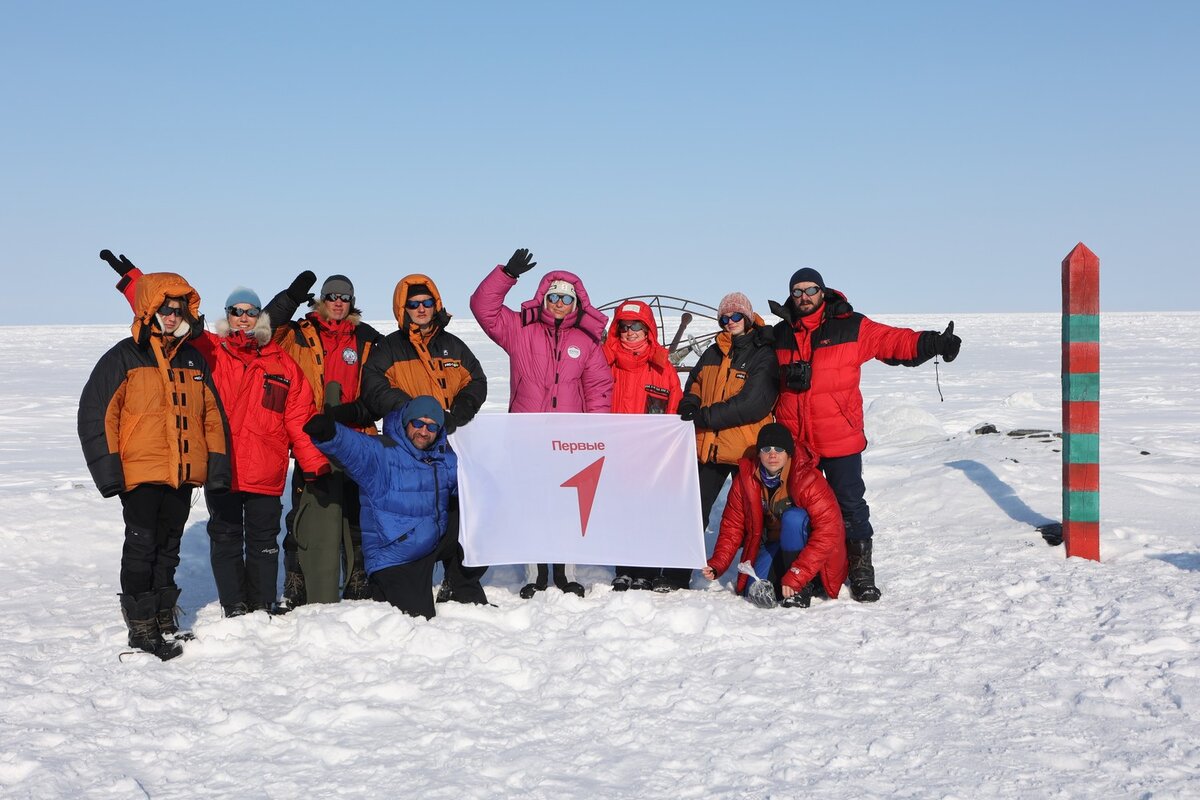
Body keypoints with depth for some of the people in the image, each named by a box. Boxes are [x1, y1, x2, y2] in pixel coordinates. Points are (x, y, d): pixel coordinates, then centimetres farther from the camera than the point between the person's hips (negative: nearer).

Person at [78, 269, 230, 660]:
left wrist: (218, 464, 7)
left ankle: (165, 619, 24)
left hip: (185, 476, 5)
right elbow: (96, 414, -7)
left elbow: (213, 415, 16)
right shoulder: (124, 358, -4)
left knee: (169, 547, 13)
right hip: (141, 476, -5)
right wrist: (108, 469, -11)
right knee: (141, 548, -5)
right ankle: (141, 627, 3)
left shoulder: (193, 360, 13)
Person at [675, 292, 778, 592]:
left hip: (747, 450, -5)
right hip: (708, 446, 6)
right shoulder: (712, 353, 13)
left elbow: (754, 404, -18)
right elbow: (694, 386, 21)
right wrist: (689, 407, -4)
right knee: (694, 511, 5)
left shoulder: (764, 355, -8)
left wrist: (706, 416, -19)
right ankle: (679, 575, 10)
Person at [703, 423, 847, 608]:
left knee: (793, 517, -34)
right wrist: (716, 565, -19)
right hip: (773, 544, 4)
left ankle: (803, 588, -22)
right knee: (754, 593, -21)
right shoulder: (745, 479, -11)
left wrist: (795, 577, -35)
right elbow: (732, 526, -3)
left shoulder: (809, 479, -25)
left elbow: (828, 532, -30)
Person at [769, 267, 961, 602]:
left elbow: (895, 341, -6)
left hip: (841, 439, -3)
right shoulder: (781, 334, 9)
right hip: (794, 441, 3)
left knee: (850, 505, 3)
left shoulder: (851, 326, -2)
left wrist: (933, 343, -16)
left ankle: (861, 570, 14)